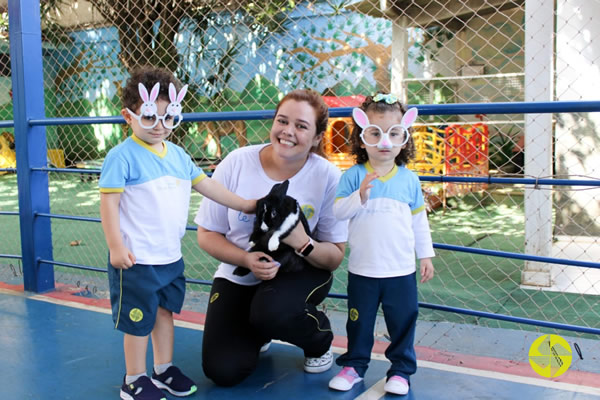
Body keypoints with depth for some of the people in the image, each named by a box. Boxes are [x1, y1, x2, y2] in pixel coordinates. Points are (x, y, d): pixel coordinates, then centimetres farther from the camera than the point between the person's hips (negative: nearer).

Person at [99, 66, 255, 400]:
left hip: (171, 257, 7)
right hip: (136, 259, -7)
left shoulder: (177, 155, 7)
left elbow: (205, 184, 15)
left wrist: (243, 204, 17)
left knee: (165, 312, 19)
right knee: (138, 320, 5)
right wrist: (116, 247, -19)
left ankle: (164, 369, 35)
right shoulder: (123, 156, -13)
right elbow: (109, 202, -15)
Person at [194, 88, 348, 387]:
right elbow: (207, 234, -7)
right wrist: (247, 259, -24)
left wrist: (303, 243, -32)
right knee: (223, 372, -11)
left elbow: (335, 256, -11)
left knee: (272, 312, -36)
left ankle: (320, 341, 1)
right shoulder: (237, 163, -15)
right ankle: (256, 331, 25)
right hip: (238, 276, 2)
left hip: (300, 273, -1)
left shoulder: (328, 177, -17)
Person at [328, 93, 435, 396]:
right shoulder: (353, 176, -5)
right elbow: (337, 211, -12)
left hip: (402, 270, 1)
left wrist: (425, 256, 8)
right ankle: (354, 365, 32)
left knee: (403, 320, 10)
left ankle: (401, 369, 27)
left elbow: (419, 219, 7)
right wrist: (360, 195, -27)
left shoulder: (409, 179, 0)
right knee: (359, 321, 14)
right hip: (362, 269, -1)